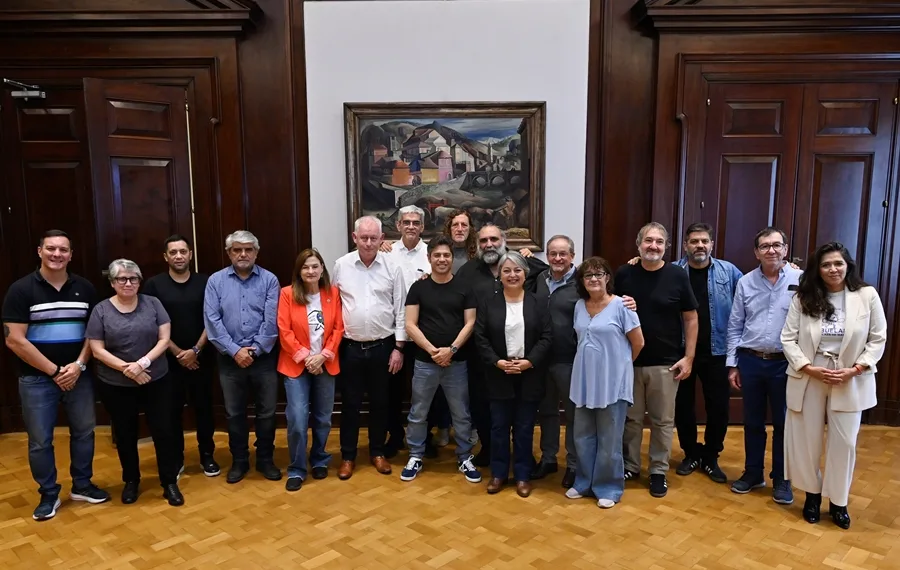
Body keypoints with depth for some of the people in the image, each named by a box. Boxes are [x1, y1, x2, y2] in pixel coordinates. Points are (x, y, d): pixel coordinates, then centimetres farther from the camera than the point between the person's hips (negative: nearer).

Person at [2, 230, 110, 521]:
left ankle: (82, 485, 29)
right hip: (37, 378, -3)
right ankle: (49, 495, 23)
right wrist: (54, 370, -13)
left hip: (78, 375, 3)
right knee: (40, 440, 6)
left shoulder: (85, 288, 3)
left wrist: (79, 365, -9)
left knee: (84, 432, 12)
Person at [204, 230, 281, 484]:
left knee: (267, 412, 8)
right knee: (234, 413, 12)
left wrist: (254, 350, -13)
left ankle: (265, 459, 26)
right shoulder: (216, 281, 0)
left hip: (263, 357, -1)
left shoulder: (269, 280, -2)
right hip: (230, 358, 1)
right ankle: (239, 461, 29)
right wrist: (235, 350, -13)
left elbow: (271, 321, -8)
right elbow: (212, 321, -7)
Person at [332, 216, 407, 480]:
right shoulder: (341, 266, -3)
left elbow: (400, 309, -1)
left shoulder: (392, 267, -4)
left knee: (380, 402, 12)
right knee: (350, 403, 9)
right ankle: (348, 456, 24)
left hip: (382, 346, 0)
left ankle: (377, 452, 29)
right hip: (350, 347, 0)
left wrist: (398, 347, -3)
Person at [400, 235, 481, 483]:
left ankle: (465, 458, 24)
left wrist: (452, 349, -14)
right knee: (418, 413, 10)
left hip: (457, 362, 0)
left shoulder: (464, 288, 2)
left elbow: (470, 323, -1)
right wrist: (432, 350, -14)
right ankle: (415, 456, 26)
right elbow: (410, 325, -4)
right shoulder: (419, 287, 1)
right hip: (425, 362, 0)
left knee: (461, 414, 9)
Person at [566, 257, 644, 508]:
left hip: (612, 382, -5)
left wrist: (619, 364, 6)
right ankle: (584, 481, 29)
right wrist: (590, 362, 9)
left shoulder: (620, 305, -11)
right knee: (582, 436, 12)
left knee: (609, 439, 6)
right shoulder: (579, 306, 6)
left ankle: (609, 487, 22)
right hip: (584, 381, 5)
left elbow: (638, 342, -5)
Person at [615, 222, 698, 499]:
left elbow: (691, 318, 0)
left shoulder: (677, 276, -4)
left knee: (662, 421, 9)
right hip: (629, 361, 1)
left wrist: (688, 357, -4)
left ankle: (659, 471, 23)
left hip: (666, 363, -1)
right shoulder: (623, 274, -1)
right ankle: (630, 466, 27)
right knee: (631, 418, 12)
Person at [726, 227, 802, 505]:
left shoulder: (802, 280, -6)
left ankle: (781, 479, 25)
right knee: (752, 422, 13)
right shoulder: (745, 282, 2)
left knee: (783, 423, 9)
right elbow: (735, 326, 5)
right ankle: (753, 473, 29)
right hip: (750, 361, 2)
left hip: (785, 363, -2)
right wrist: (732, 364, 4)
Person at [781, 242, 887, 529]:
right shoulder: (803, 298, -2)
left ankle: (838, 501, 23)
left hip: (851, 382, 0)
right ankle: (812, 494, 29)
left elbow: (878, 339, -1)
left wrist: (855, 369, -13)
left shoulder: (867, 295, -3)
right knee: (807, 440, 9)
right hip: (808, 379, 1)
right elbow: (788, 338, -2)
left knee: (844, 442, 6)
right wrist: (809, 368, -14)